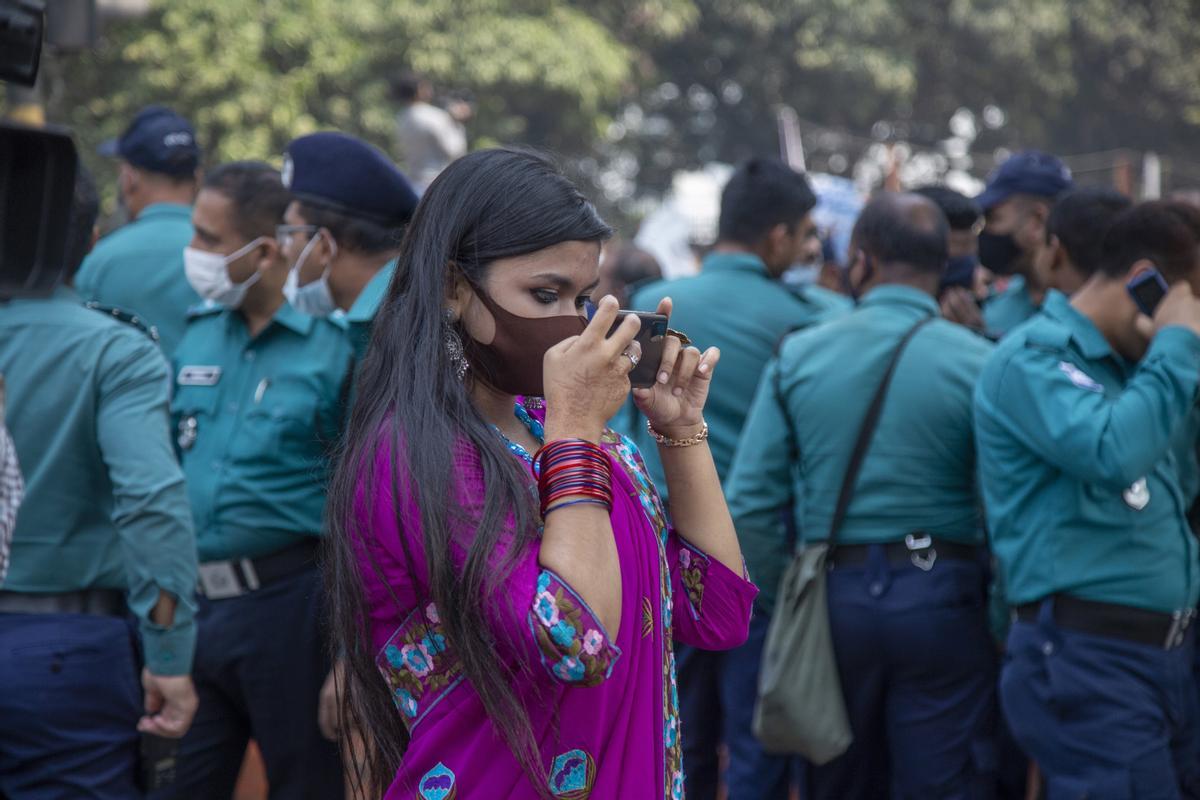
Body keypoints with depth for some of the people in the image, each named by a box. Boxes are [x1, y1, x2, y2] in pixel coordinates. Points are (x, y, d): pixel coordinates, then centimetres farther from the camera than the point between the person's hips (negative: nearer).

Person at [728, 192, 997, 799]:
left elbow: (750, 504, -3)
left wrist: (784, 600, 9)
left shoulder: (797, 356, 0)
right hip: (941, 599, -2)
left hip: (833, 595, 3)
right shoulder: (978, 362, -8)